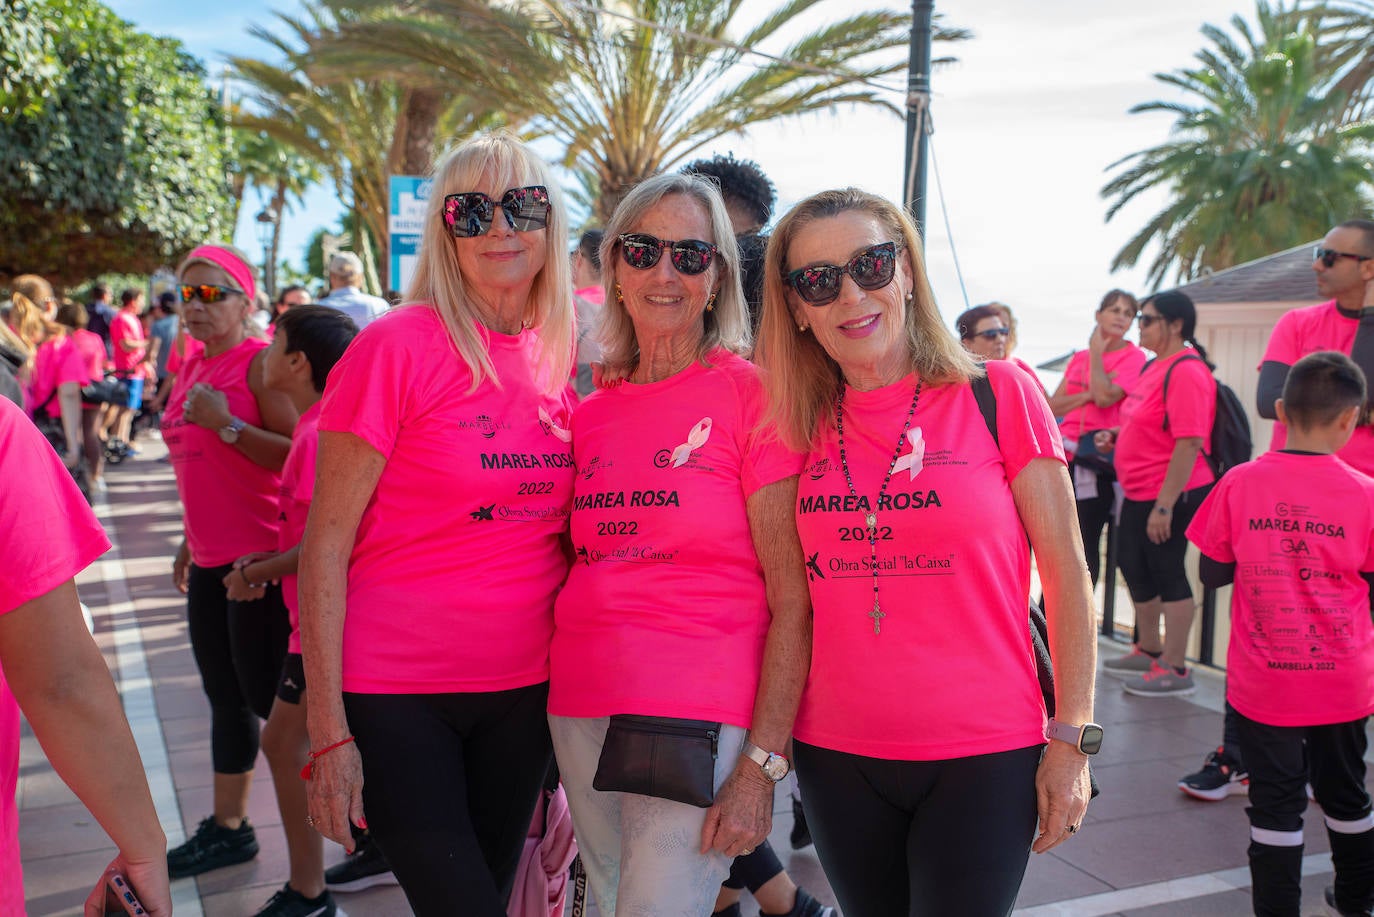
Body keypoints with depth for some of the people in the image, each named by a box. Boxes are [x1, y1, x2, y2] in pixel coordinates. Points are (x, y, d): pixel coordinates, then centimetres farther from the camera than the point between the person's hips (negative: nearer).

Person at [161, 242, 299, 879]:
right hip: (211, 559, 8)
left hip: (260, 557, -8)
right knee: (225, 696, 15)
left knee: (264, 694, -2)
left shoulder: (260, 363, -12)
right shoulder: (192, 367, 14)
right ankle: (227, 830, 27)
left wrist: (226, 423, -24)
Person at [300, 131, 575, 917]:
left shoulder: (562, 359, 3)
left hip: (522, 688, 5)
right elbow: (325, 543, -12)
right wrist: (329, 730, -14)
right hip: (395, 690, -5)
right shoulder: (397, 346, -12)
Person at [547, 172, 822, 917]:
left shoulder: (750, 394, -6)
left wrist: (762, 763, -14)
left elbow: (794, 601, -10)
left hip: (699, 717, -5)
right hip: (580, 712, 6)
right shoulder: (589, 416, 9)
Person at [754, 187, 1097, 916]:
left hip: (984, 756, -3)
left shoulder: (998, 395, -6)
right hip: (834, 754, 3)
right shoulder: (803, 427, 3)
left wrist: (1072, 739, -7)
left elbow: (1067, 576, -4)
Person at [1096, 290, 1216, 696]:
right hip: (1141, 492, 10)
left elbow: (1189, 442, -25)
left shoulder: (1186, 371, -19)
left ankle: (1174, 669, 11)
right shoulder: (1156, 366, 12)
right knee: (1133, 565, 18)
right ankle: (1149, 651, 35)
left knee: (1167, 572, -1)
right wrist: (1117, 434, 7)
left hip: (1171, 494, -10)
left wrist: (1164, 505, -26)